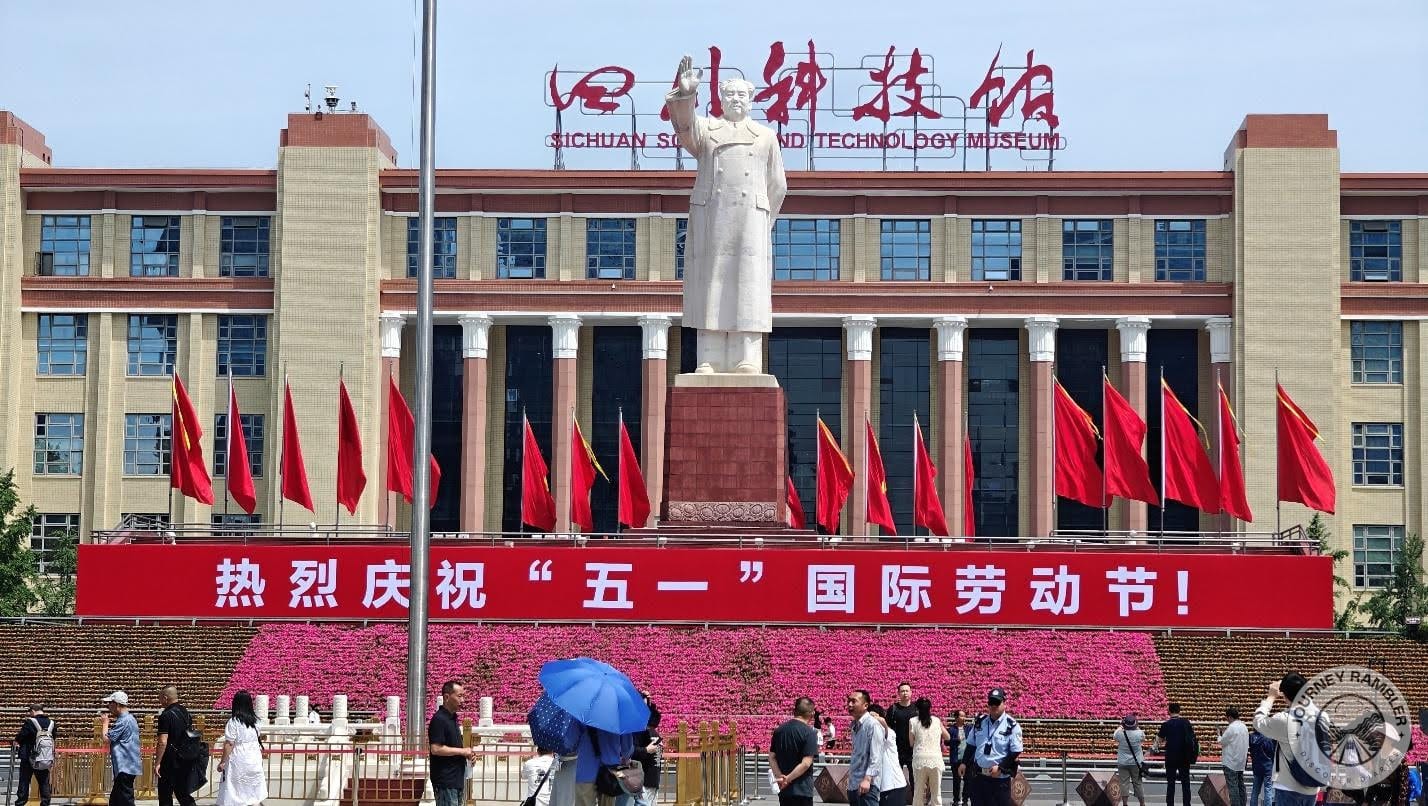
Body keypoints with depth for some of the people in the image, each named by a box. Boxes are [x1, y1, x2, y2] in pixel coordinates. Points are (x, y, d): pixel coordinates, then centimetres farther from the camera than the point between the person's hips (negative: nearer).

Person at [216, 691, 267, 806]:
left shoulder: (233, 722, -13)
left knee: (235, 796, 1)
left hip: (239, 762, -5)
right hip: (254, 761, 5)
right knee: (253, 793, 11)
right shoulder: (254, 721, 4)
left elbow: (229, 744, -15)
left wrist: (223, 762, -8)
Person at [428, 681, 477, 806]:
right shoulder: (439, 719, -15)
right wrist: (462, 751, -15)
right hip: (445, 780, -10)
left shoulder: (453, 718, 15)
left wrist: (467, 751, 8)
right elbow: (436, 749, -23)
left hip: (456, 778, 10)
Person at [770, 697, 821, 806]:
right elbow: (806, 763, -20)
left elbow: (772, 757, 5)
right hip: (802, 789, -6)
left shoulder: (779, 730, 7)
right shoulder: (810, 733, -12)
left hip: (783, 789, 6)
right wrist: (787, 779, -16)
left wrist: (779, 776, -5)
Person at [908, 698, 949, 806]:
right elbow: (947, 737, 18)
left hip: (920, 758, -1)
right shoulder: (937, 721, 7)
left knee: (918, 793, 5)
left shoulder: (913, 721, 2)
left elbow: (911, 742, 4)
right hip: (936, 758, 1)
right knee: (936, 792, 5)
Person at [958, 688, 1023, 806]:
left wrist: (1000, 768, -15)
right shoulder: (979, 722, 11)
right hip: (978, 776, 5)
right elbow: (971, 745, 20)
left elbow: (1016, 753, -9)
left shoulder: (1012, 726, -7)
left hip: (1000, 778, -5)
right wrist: (964, 763, 10)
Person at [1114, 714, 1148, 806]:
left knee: (1124, 783, 4)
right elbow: (1143, 738, 12)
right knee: (1138, 783, 8)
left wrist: (1121, 725, 25)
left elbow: (1115, 735, 12)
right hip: (1136, 763, 1)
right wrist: (1137, 726, 21)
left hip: (1123, 763, -1)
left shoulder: (1120, 734, -14)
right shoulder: (1138, 733, -13)